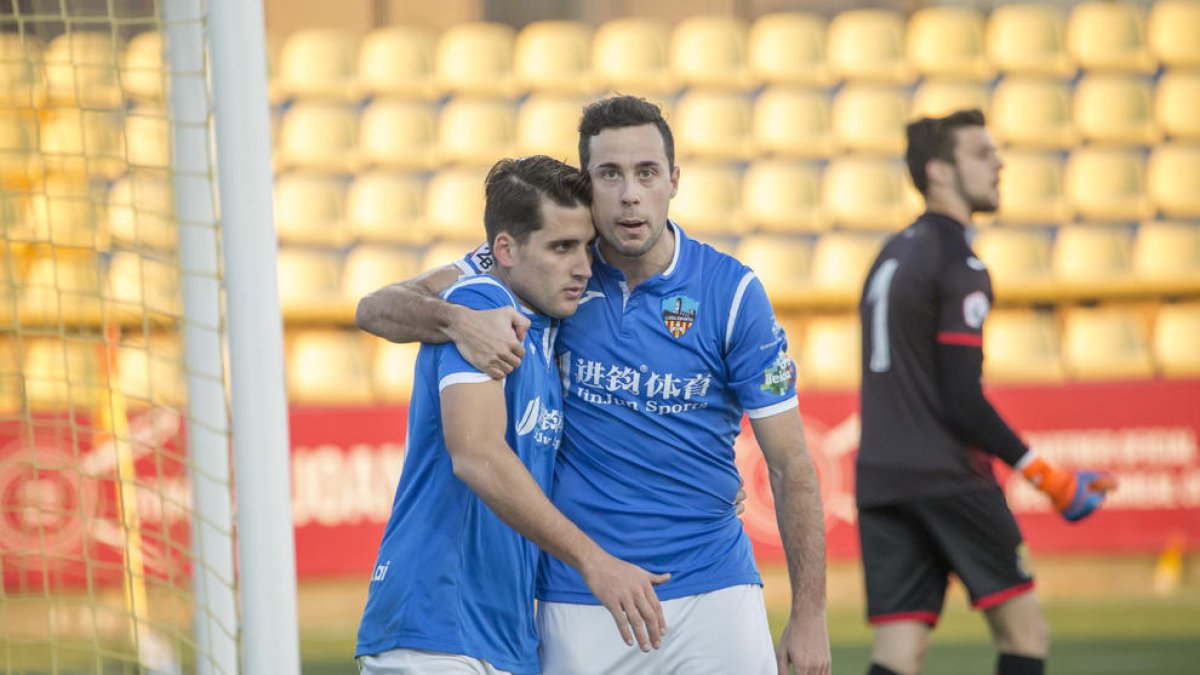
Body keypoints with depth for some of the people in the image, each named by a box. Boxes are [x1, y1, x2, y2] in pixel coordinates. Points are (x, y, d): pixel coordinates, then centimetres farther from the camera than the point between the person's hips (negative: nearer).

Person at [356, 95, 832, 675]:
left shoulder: (733, 292, -4)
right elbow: (378, 308, -4)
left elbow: (791, 464, -1)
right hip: (576, 602, 1)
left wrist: (808, 616, -6)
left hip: (712, 592, -1)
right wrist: (457, 320, -27)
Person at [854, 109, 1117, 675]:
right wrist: (1046, 475, -10)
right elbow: (962, 401, -16)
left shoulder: (890, 257, 17)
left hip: (880, 478, 8)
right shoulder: (958, 267, -10)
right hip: (948, 478, -8)